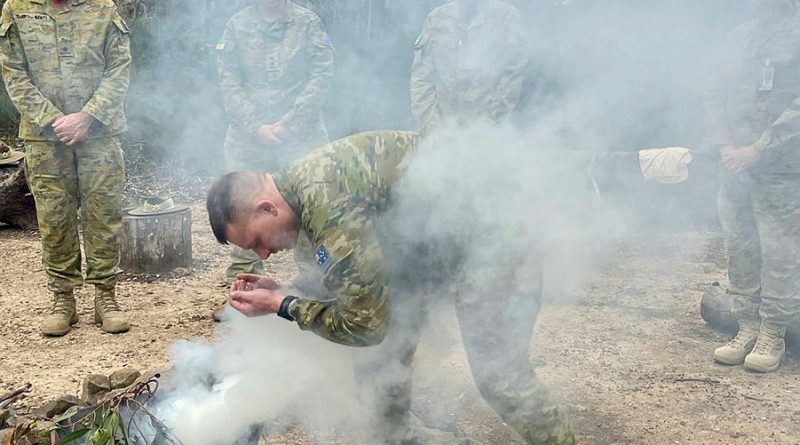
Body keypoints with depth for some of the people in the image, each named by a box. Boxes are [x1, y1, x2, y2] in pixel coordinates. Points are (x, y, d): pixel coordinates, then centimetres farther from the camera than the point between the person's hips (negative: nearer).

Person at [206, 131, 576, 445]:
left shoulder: (328, 205, -31)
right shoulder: (303, 184, 0)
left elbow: (365, 324, -25)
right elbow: (361, 283, 9)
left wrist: (281, 305, -14)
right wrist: (280, 291, -1)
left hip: (490, 230, -9)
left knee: (499, 376, -8)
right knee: (380, 354, 7)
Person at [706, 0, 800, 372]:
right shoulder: (744, 35, 15)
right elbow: (717, 97, 14)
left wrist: (758, 150, -17)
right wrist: (724, 146, -1)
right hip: (734, 166, 6)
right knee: (739, 250, 10)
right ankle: (748, 328, 21)